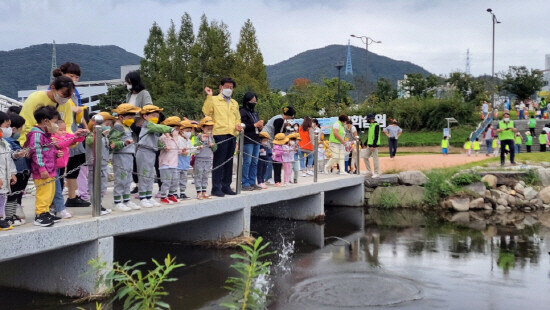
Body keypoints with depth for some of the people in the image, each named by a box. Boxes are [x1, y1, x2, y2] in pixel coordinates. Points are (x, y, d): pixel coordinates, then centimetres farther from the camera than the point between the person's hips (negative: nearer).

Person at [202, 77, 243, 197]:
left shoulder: (234, 103, 24)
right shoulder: (214, 100, 4)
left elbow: (238, 119, 30)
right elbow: (206, 111, -12)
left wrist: (238, 125, 8)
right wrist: (209, 96, -15)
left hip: (232, 135, 6)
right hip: (219, 134, -6)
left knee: (229, 162, 10)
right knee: (219, 162, -6)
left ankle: (226, 186, 18)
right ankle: (216, 188, -2)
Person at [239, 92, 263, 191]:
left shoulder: (255, 113, 20)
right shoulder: (242, 112, -5)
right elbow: (242, 126, -14)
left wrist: (260, 127, 2)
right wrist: (255, 125, -14)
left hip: (256, 140, 8)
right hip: (247, 141, -8)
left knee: (254, 162, 8)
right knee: (247, 162, -7)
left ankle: (252, 183, 14)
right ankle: (245, 184, -2)